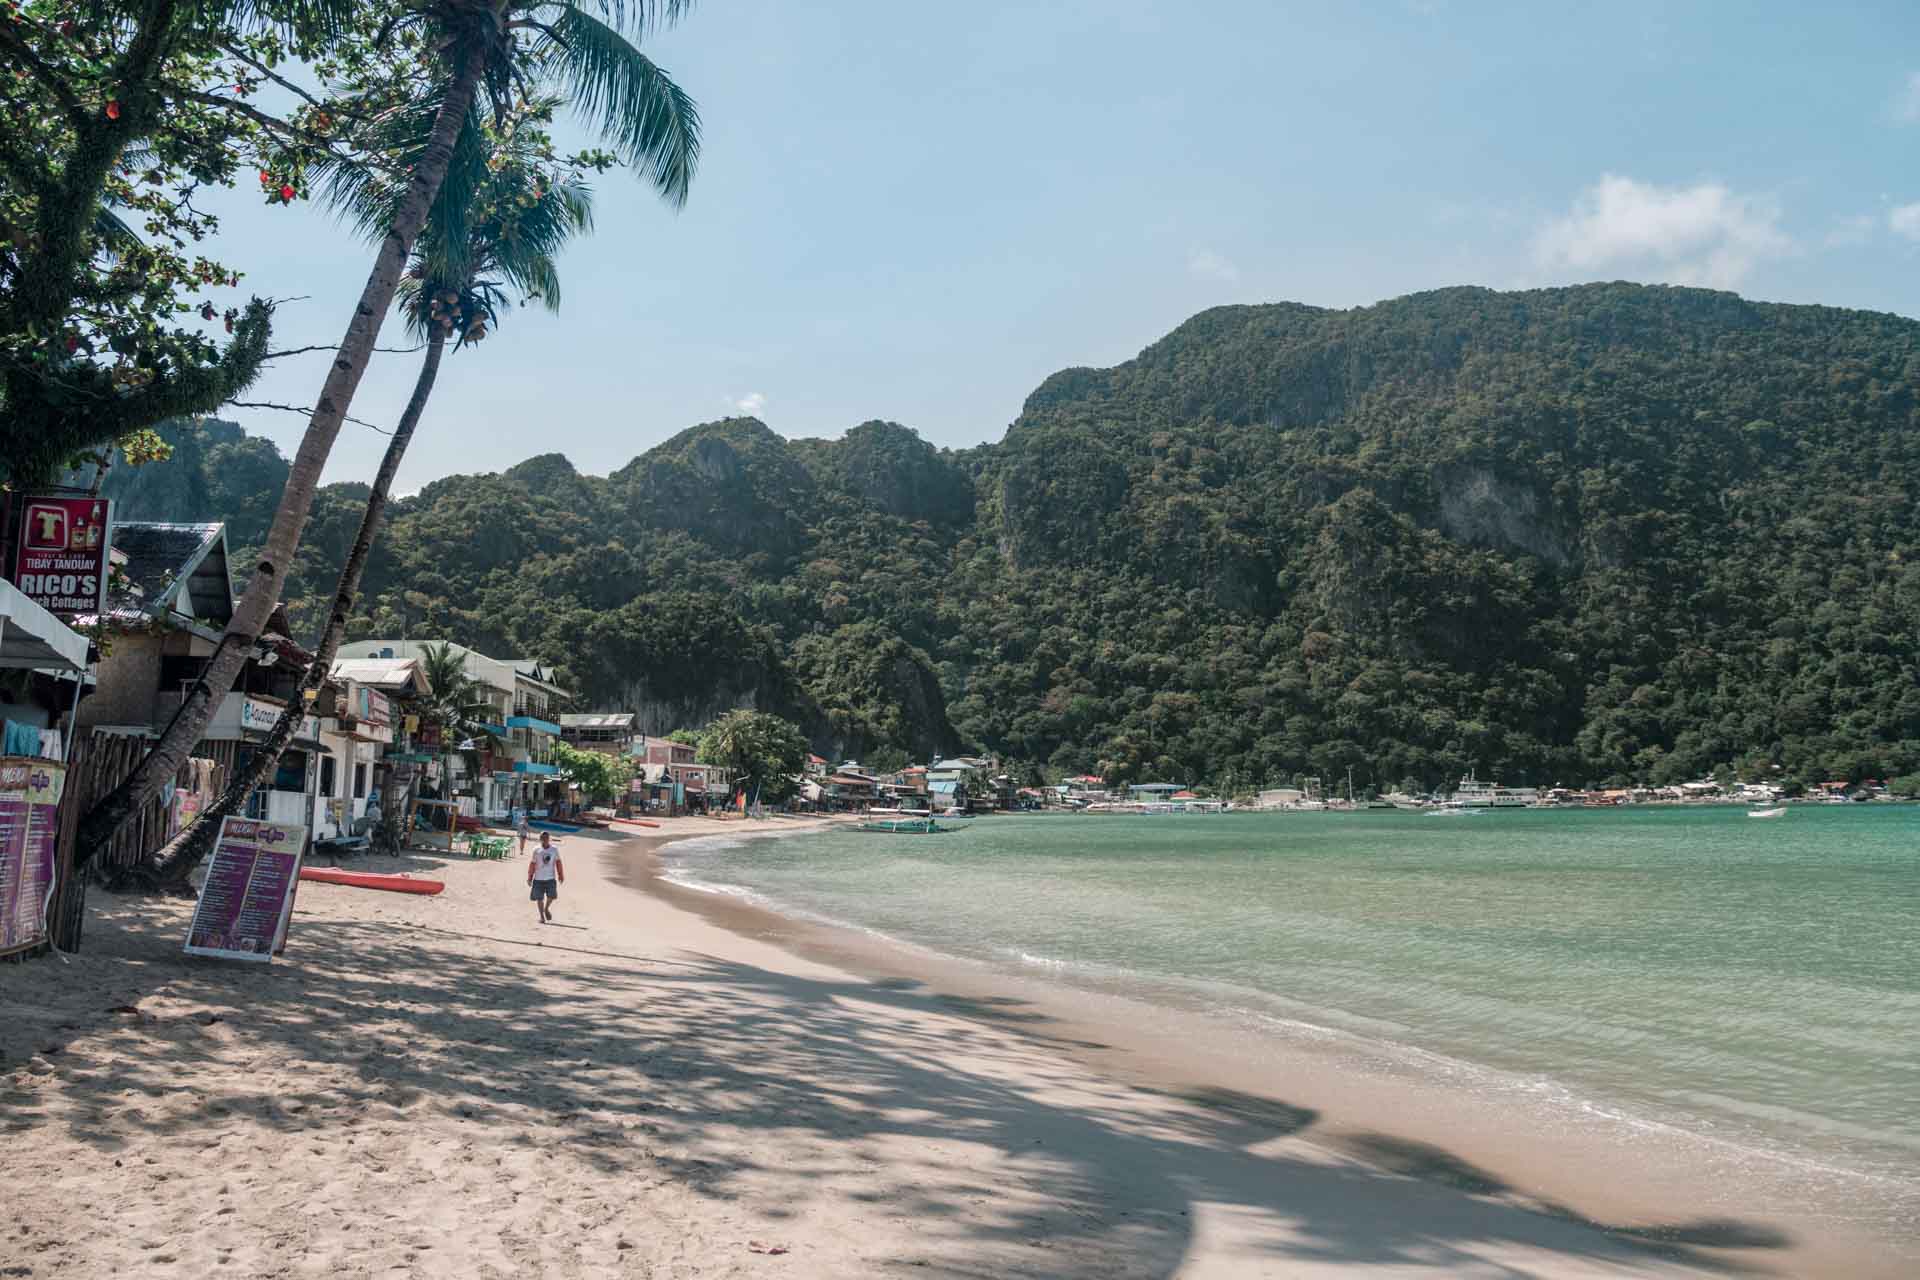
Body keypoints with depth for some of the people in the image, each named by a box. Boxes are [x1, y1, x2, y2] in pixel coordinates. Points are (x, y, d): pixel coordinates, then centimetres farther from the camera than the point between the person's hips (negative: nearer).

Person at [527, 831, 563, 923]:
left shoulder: (554, 850, 1)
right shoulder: (536, 851, -2)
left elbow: (558, 863, 9)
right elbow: (532, 865, 3)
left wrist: (561, 875, 8)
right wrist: (530, 878, 4)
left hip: (551, 878, 0)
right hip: (538, 879, 0)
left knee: (551, 896, -9)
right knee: (539, 898, 4)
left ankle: (547, 908, 23)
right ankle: (542, 916, 21)